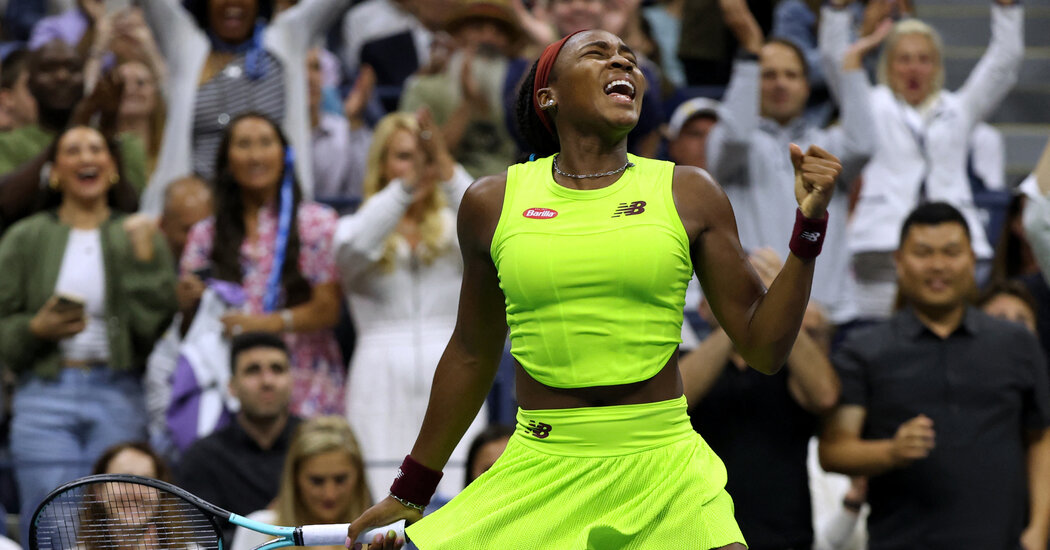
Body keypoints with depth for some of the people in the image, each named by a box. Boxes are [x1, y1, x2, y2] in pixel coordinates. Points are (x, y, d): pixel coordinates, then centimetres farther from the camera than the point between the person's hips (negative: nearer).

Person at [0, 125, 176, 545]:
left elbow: (153, 324, -2)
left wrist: (144, 256, -9)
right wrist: (37, 329, -13)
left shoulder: (138, 236, 9)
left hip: (118, 400, 1)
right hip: (46, 397, -1)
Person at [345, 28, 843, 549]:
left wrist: (809, 225, -6)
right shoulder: (492, 202, 6)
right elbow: (473, 355, 18)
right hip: (538, 476, 1)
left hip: (665, 472, -1)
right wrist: (410, 491, 24)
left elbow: (763, 347, 4)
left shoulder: (688, 194, 4)